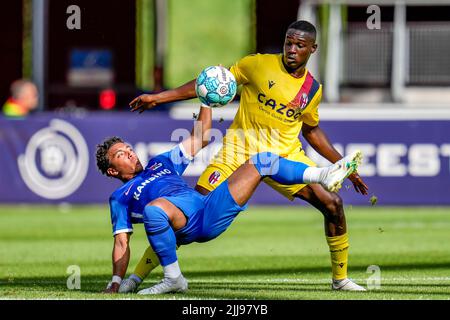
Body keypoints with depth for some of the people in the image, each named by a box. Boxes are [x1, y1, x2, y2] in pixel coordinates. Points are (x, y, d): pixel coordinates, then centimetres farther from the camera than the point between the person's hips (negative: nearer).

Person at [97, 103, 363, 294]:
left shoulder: (161, 163, 31)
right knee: (154, 208, -42)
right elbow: (122, 243, 8)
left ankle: (324, 175, 1)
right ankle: (173, 279, -28)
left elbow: (200, 139, 34)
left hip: (213, 212, 6)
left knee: (261, 161, 4)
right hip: (188, 227, -6)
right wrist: (116, 283, -5)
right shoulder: (120, 197, 16)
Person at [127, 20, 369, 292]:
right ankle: (138, 275, -6)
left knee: (333, 204, -9)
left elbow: (311, 130, 21)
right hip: (241, 149, -3)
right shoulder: (259, 65, -7)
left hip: (287, 154, 3)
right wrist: (158, 98, -2)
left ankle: (340, 278, 11)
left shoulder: (313, 89, 4)